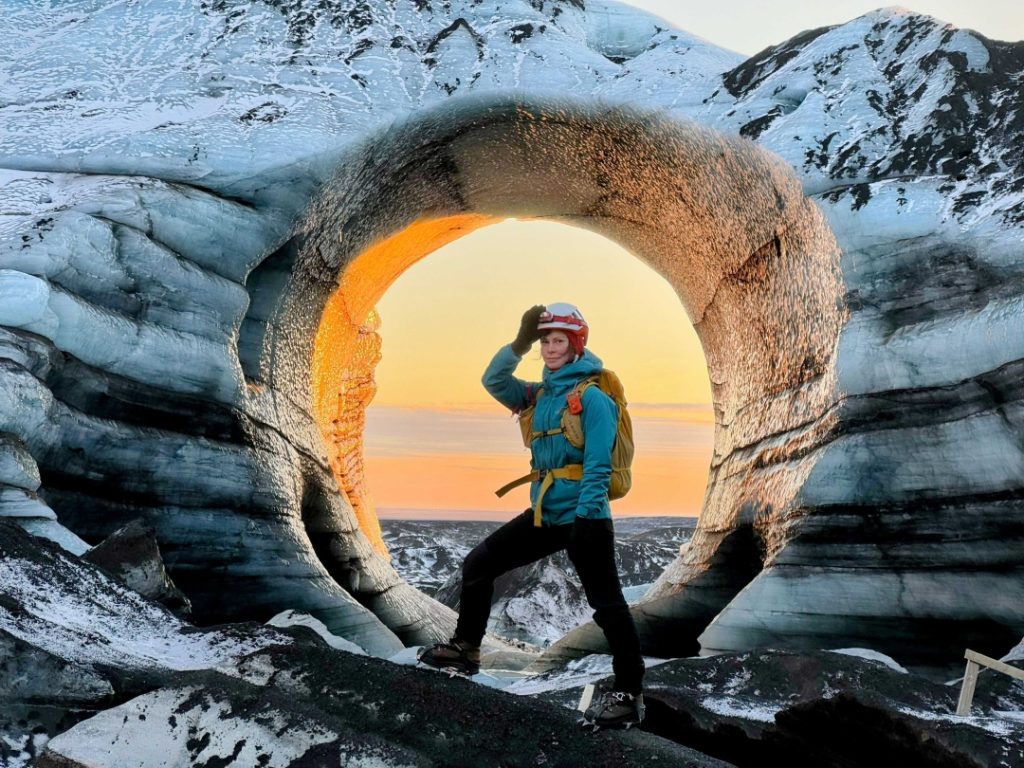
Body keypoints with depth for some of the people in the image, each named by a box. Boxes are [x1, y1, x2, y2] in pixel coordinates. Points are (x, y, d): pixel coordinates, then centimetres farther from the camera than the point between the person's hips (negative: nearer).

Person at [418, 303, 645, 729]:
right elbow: (494, 381, 8)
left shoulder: (592, 395, -11)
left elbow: (598, 464, -16)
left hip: (583, 515, -8)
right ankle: (466, 648, 26)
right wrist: (520, 343, -4)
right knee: (478, 563, 11)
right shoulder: (540, 394, 12)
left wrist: (586, 517, -22)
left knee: (606, 603, -5)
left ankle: (629, 694, 3)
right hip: (544, 515, 8)